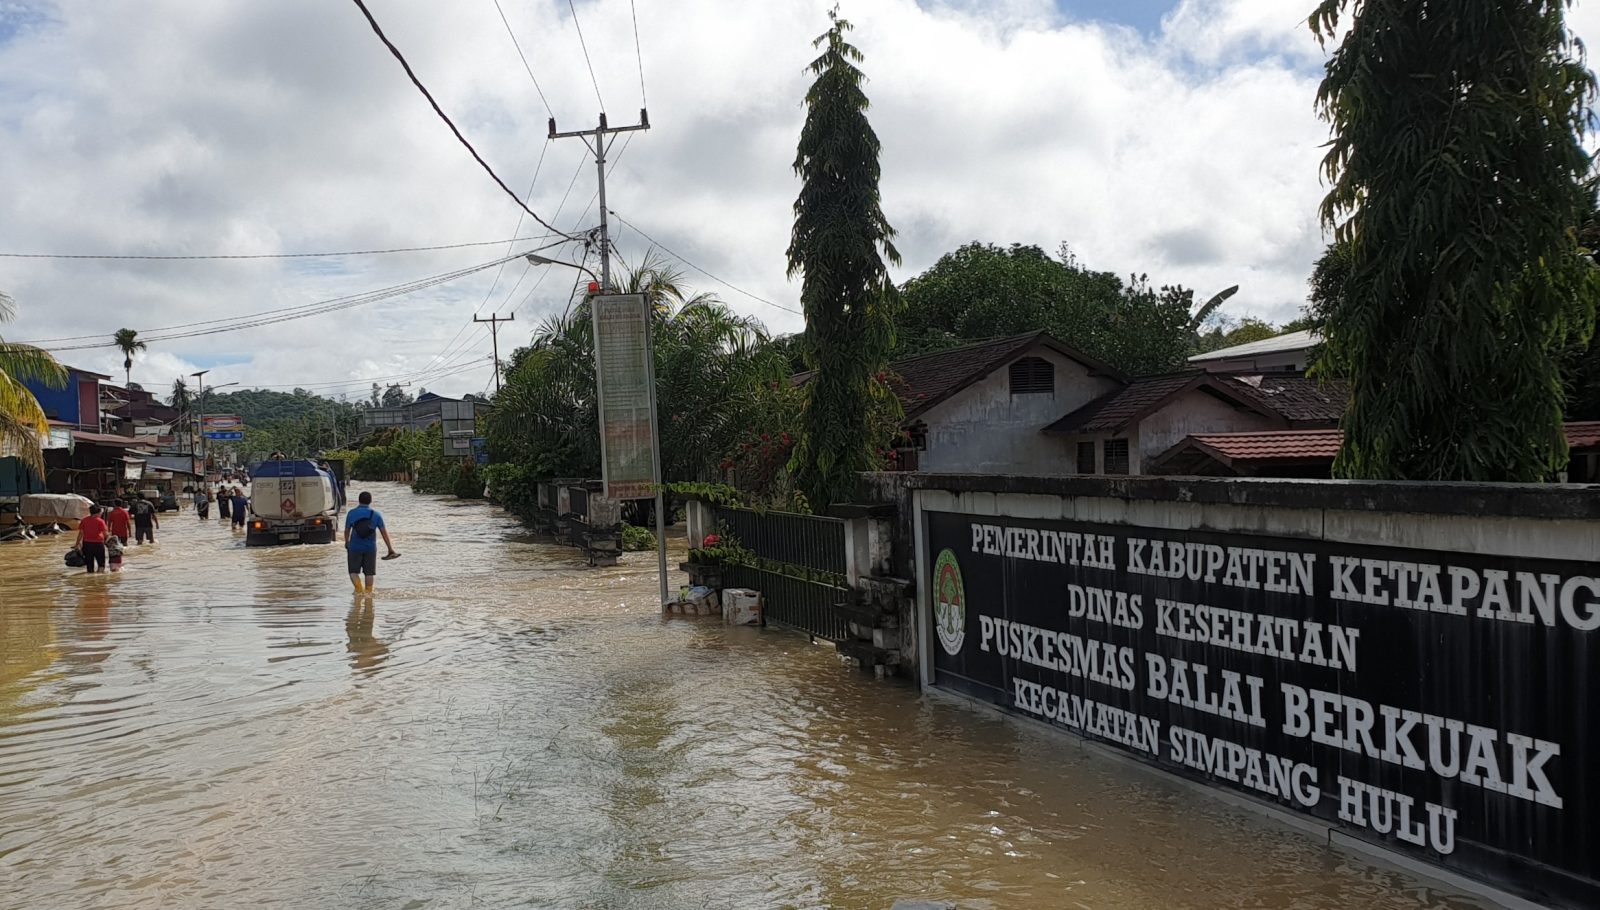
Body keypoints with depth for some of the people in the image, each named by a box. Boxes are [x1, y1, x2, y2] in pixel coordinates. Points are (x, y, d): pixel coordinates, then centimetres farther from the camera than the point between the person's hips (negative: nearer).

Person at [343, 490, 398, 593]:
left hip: (355, 547, -1)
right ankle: (368, 593, 16)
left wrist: (347, 542, 22)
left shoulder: (351, 513, -7)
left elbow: (347, 530, 2)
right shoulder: (376, 514, -5)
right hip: (370, 548, 1)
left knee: (353, 571, 7)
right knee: (369, 573, 12)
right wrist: (391, 549, -2)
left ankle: (359, 589, -14)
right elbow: (384, 532, -6)